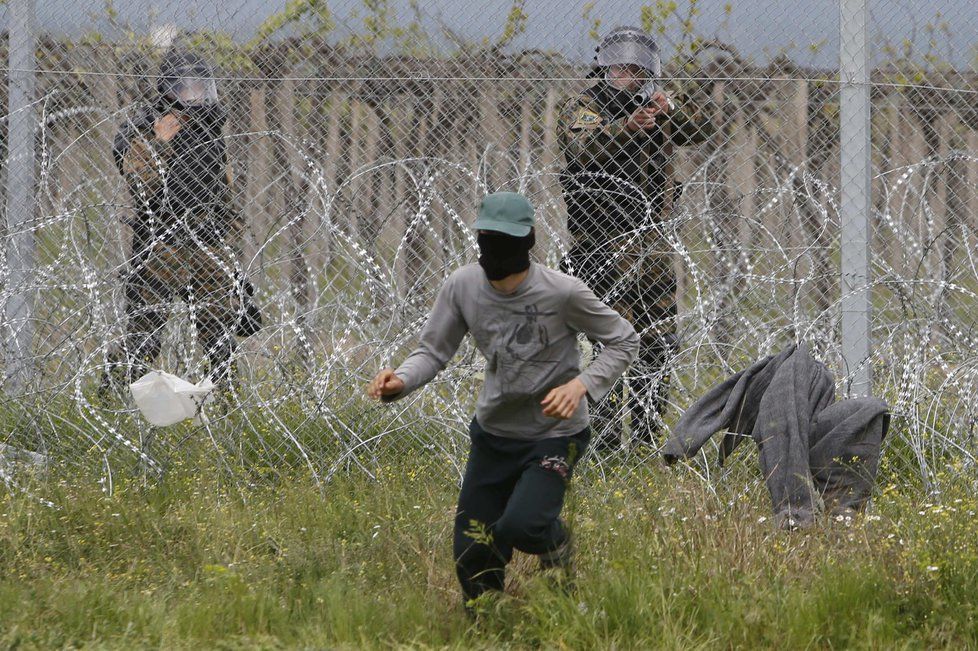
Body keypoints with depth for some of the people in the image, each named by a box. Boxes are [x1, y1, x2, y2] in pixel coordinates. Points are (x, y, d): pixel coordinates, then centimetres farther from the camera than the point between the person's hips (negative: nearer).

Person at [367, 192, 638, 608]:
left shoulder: (562, 292, -19)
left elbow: (624, 341, -7)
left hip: (552, 435, -4)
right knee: (472, 558, 3)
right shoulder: (462, 287, -8)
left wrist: (581, 384, -23)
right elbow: (434, 351, -1)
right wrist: (400, 381, -23)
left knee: (520, 526, -27)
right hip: (492, 432, 4)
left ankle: (556, 543, 10)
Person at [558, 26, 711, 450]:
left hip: (652, 243, 7)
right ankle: (606, 434, -12)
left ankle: (650, 429, 20)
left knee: (658, 342, 10)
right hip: (604, 243, -7)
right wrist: (628, 126, -40)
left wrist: (669, 113, -21)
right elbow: (585, 147, -23)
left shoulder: (656, 109, 14)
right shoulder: (582, 108, -2)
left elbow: (700, 133, -1)